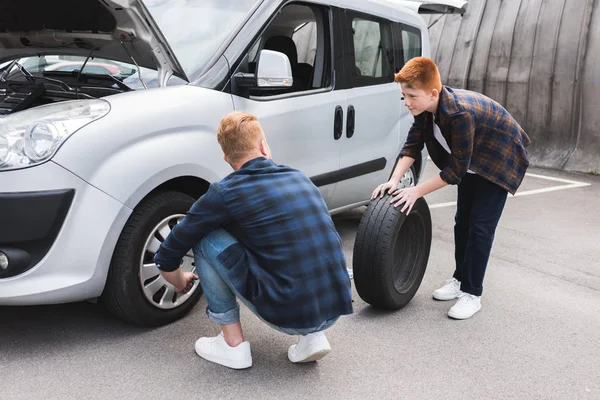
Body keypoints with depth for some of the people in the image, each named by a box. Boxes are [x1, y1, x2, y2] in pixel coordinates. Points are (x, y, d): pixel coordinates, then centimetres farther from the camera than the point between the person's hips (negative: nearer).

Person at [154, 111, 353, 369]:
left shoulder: (225, 193, -4)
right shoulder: (300, 179, 12)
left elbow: (166, 256, 5)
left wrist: (182, 282, 27)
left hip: (288, 314, -5)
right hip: (336, 310, 6)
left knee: (205, 238, 5)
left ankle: (233, 344, 11)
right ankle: (312, 337, 16)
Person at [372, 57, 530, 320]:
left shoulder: (459, 113, -39)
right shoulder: (425, 107, -16)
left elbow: (456, 169, -34)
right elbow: (412, 145, -10)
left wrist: (417, 192, -31)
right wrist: (394, 181, -23)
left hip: (500, 160, -8)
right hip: (471, 160, 8)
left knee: (480, 226, -10)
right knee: (462, 221, 12)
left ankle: (472, 294, -2)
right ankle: (460, 279, 26)